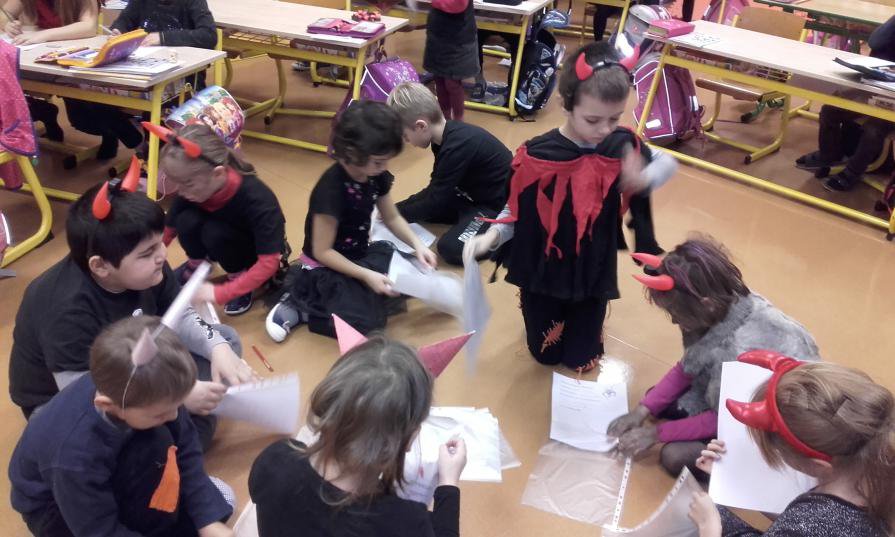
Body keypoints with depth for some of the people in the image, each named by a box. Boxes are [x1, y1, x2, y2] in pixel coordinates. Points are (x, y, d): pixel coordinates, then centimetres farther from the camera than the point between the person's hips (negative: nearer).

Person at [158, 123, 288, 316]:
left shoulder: (257, 199, -36)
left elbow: (269, 263, -34)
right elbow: (168, 230, -6)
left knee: (214, 232, -33)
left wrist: (219, 293, -37)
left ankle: (240, 276, -7)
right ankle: (197, 265, 5)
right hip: (226, 245, 5)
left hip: (258, 256, -5)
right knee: (187, 221, -25)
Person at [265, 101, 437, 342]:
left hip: (360, 255, 9)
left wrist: (417, 244, -7)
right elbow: (322, 252, -24)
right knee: (364, 321, -25)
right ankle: (300, 305, -4)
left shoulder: (377, 176, -7)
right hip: (325, 267, -9)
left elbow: (392, 217, 9)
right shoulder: (331, 189, -29)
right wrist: (366, 275, -29)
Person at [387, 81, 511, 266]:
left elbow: (436, 202, -24)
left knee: (450, 248, -25)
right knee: (416, 204, 6)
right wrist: (398, 207, 0)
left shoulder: (458, 146, -31)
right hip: (473, 195, 10)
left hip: (499, 204, -10)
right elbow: (435, 189, 9)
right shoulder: (447, 136, -2)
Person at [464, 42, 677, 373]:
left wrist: (643, 178, -19)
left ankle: (583, 316, 45)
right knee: (546, 355, 16)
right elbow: (517, 209, -10)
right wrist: (490, 237, -29)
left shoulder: (622, 146, -14)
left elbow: (666, 164, 4)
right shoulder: (539, 155, -22)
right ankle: (542, 309, 46)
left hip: (594, 272, 2)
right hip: (543, 272, -1)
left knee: (581, 361, 14)